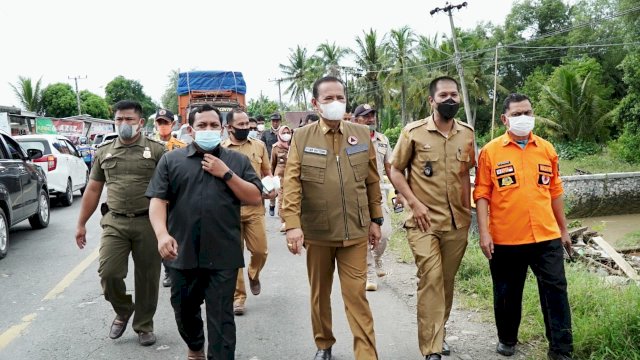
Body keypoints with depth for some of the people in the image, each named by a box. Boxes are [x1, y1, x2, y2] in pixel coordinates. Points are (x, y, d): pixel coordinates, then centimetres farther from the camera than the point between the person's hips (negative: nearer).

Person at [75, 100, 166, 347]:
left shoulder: (156, 150, 0)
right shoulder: (103, 151, 9)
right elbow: (93, 189, 14)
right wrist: (81, 223, 13)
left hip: (148, 223, -2)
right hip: (114, 222, 2)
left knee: (147, 278, 6)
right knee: (108, 273, -5)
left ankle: (144, 325, 25)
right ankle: (123, 312, 24)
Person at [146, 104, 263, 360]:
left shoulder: (237, 161, 7)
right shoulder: (171, 160, 6)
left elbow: (255, 198, 1)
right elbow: (158, 199, -2)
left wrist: (226, 174, -8)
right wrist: (162, 234, -18)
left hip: (223, 255, -2)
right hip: (182, 253, 2)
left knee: (221, 317, 1)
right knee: (184, 310, 20)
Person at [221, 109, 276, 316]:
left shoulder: (259, 145, 7)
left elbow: (267, 173, 14)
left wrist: (272, 188, -4)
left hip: (255, 208, 2)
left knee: (260, 251, 2)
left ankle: (253, 275, 36)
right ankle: (238, 296, 14)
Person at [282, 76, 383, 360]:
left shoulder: (362, 134, 4)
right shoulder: (301, 137, -2)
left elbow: (372, 180, 8)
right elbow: (291, 183, -9)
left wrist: (376, 219, 9)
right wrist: (293, 225, -18)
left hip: (355, 230, 0)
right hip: (316, 231, 0)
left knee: (356, 295, 1)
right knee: (319, 294, 16)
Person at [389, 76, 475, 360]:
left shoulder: (467, 133, 7)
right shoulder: (413, 131, -6)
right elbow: (395, 170, -1)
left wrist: (467, 209, 8)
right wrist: (414, 203, -11)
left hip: (457, 222, 4)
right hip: (424, 220, -4)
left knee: (447, 281, 13)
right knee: (430, 280, -9)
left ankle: (438, 334, 31)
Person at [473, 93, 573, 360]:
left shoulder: (546, 149, 8)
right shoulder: (490, 151, -2)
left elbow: (555, 191, 14)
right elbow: (482, 194, -3)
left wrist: (563, 229, 16)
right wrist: (484, 232, -10)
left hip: (546, 237, 2)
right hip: (505, 239, -2)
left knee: (556, 292, 3)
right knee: (507, 294, 12)